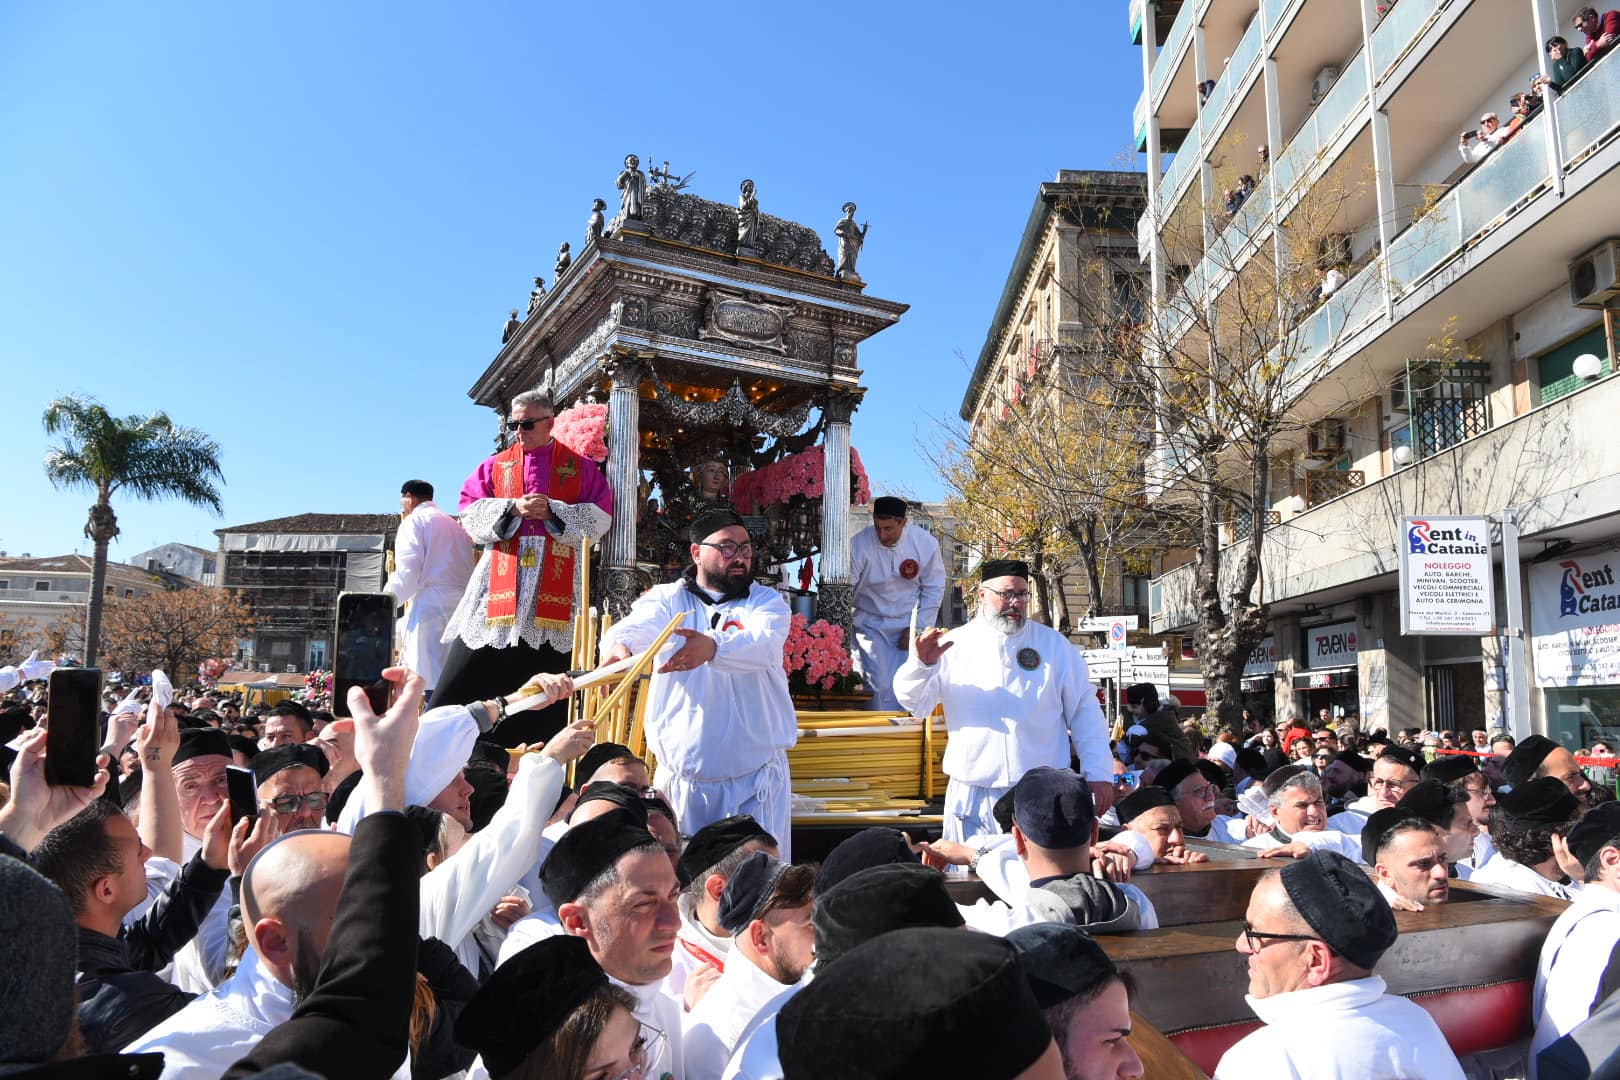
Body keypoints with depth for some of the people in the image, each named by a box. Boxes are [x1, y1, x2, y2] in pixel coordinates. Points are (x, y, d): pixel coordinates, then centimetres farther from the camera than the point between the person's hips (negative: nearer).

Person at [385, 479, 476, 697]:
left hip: (430, 608, -7)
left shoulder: (414, 521, 4)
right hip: (463, 611, 7)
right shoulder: (456, 525, 26)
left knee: (434, 686, -12)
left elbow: (408, 573, -8)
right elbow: (471, 572, 20)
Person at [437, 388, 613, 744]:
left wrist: (552, 511, -12)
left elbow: (598, 519, -1)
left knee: (545, 674, 2)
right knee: (474, 671, -3)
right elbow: (471, 515, 3)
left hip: (556, 586, -1)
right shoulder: (495, 466, 13)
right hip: (501, 580, 1)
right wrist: (514, 508, -11)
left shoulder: (580, 467, 8)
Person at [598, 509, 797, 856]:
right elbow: (633, 626, -17)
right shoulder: (668, 599, 4)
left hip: (757, 778, -1)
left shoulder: (767, 601, 2)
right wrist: (617, 646, -42)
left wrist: (712, 647, -41)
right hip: (681, 778, 1)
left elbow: (762, 645, -20)